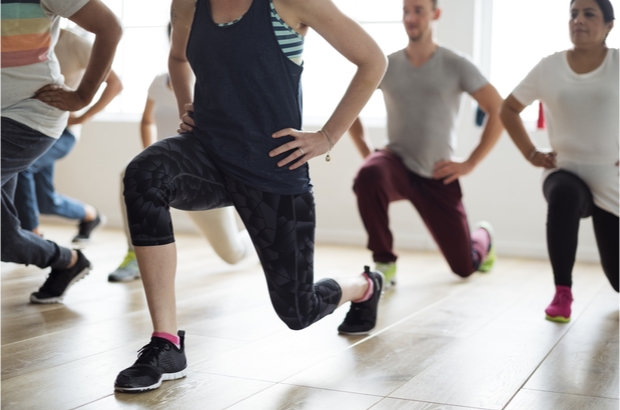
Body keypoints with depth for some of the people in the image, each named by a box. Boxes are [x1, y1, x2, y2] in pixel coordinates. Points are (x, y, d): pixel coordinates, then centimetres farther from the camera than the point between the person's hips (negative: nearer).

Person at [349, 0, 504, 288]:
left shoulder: (456, 65, -6)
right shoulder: (386, 65, -1)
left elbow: (499, 111, -4)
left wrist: (470, 163, -8)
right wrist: (366, 153, -1)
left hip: (438, 176, 0)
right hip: (398, 165, 0)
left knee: (465, 268, 4)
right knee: (368, 176, -39)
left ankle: (483, 236, 45)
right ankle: (384, 264, -19)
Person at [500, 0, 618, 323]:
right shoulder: (549, 68, 0)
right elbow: (508, 109, 12)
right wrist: (531, 153, 3)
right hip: (564, 171, 0)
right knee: (563, 195, -39)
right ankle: (562, 293, -27)